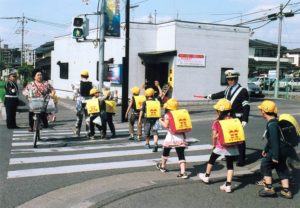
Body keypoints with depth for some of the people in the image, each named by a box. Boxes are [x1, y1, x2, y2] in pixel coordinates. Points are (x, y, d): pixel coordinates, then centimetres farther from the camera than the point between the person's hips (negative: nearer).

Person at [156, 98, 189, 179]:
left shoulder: (168, 115, -7)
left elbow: (166, 125, -13)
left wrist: (161, 121, 3)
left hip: (171, 137, -3)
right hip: (180, 137, 3)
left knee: (166, 151, 21)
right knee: (181, 155, -2)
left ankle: (163, 166, 40)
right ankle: (183, 172, -12)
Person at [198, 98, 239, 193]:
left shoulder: (216, 122, -11)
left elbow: (214, 136, -11)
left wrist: (214, 144, 5)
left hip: (220, 147, -2)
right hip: (232, 147, 2)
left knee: (211, 160, 21)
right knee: (230, 165, 8)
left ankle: (206, 176, 40)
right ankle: (228, 185, 4)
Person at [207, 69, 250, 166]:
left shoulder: (242, 91, -15)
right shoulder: (228, 89, 5)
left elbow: (246, 107, -17)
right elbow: (223, 94, 28)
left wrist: (245, 120, -22)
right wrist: (212, 96, 43)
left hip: (238, 118, -7)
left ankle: (241, 159, 7)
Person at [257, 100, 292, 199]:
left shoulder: (272, 124, -20)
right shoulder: (275, 122, 12)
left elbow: (275, 141, -24)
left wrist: (275, 156, -23)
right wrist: (266, 149, 32)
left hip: (279, 149, -10)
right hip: (284, 149, 10)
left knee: (265, 164, 3)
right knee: (281, 168, 17)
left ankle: (269, 188, 6)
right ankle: (286, 191, 21)